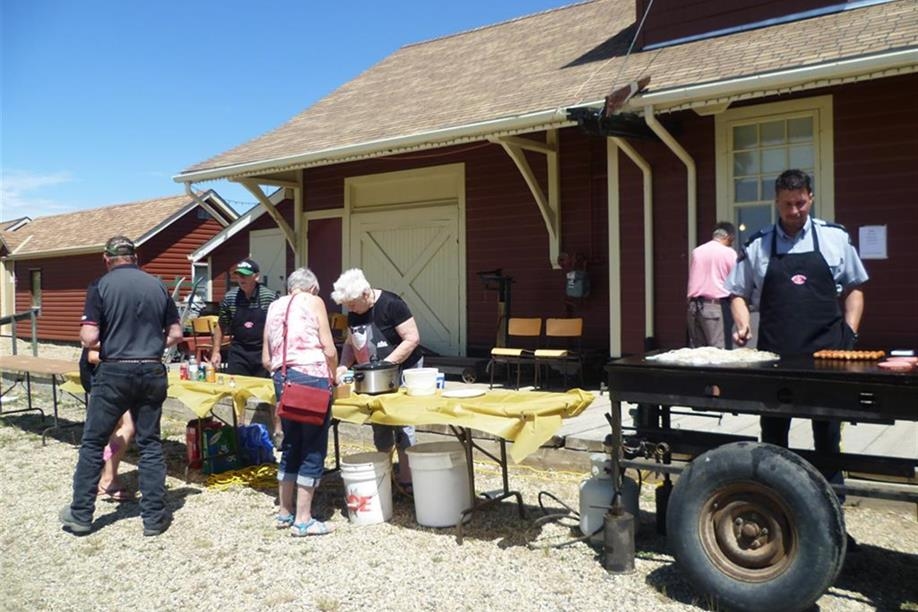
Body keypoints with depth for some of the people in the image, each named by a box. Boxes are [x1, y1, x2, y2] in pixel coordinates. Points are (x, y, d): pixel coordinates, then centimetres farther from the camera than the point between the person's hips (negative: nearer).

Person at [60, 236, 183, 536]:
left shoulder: (101, 286, -6)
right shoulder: (158, 285, 4)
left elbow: (89, 337, -11)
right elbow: (176, 334, 5)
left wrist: (103, 344, 11)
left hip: (114, 372, -3)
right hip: (152, 372, 3)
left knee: (93, 442, 12)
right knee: (150, 444, 10)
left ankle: (80, 514, 20)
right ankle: (154, 516, 13)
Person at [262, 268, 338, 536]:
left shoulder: (274, 306, 17)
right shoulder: (314, 302, 2)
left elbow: (266, 360, 15)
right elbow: (329, 350, -5)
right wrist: (332, 376, 12)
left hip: (282, 379, 6)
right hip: (311, 377, -6)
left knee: (290, 445, 18)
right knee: (313, 449, 2)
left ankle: (285, 513, 25)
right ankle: (303, 520, 4)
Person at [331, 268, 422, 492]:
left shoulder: (391, 305, -20)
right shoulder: (354, 314, 2)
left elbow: (412, 339, -20)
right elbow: (350, 343, 12)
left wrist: (385, 364, -23)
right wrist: (343, 366, -6)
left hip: (402, 370, -7)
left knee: (402, 423, -5)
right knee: (379, 425, 11)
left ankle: (407, 478, 4)